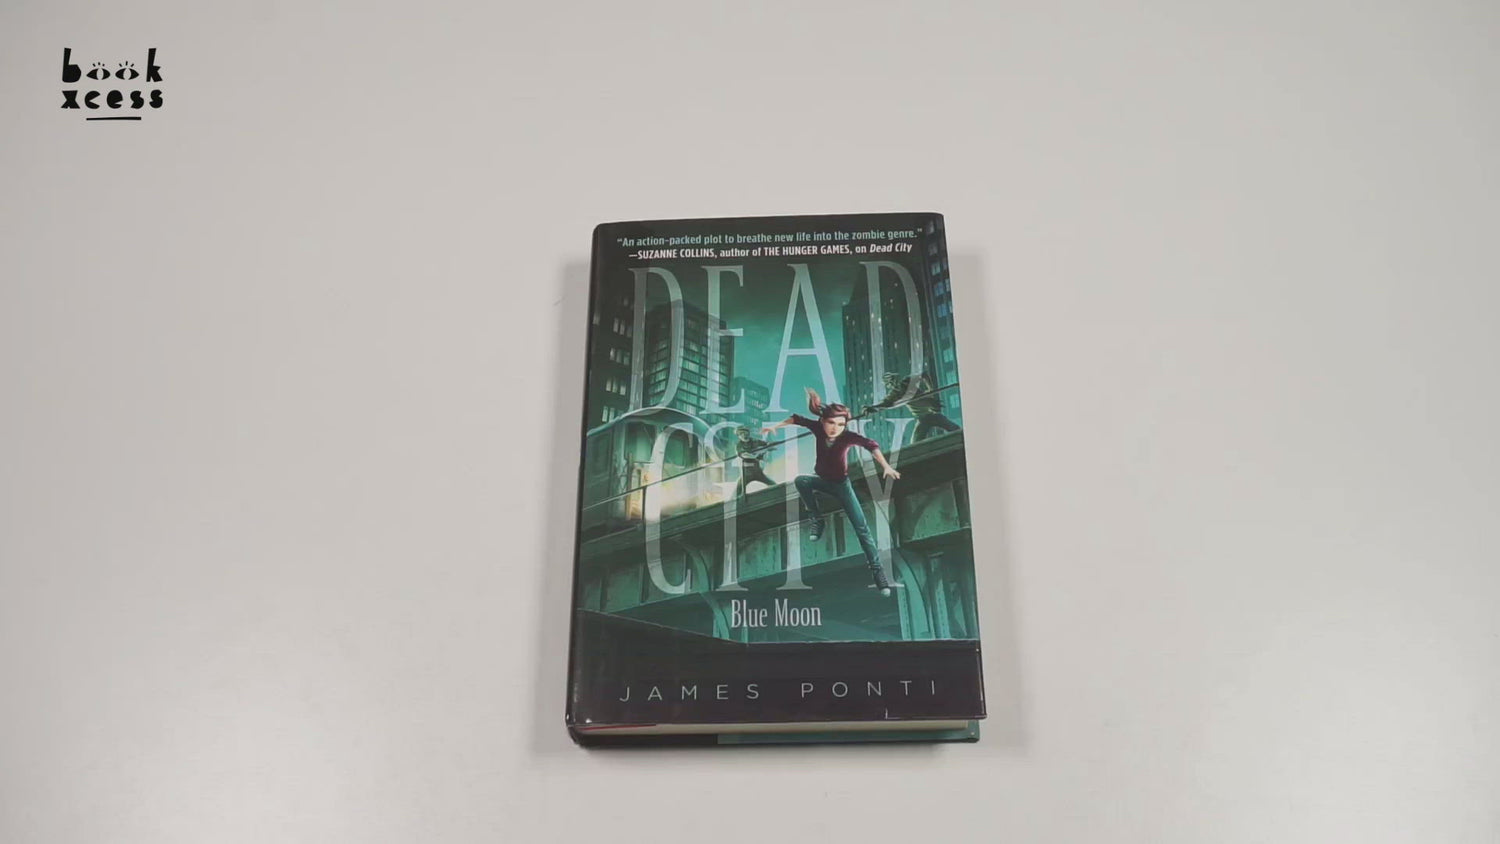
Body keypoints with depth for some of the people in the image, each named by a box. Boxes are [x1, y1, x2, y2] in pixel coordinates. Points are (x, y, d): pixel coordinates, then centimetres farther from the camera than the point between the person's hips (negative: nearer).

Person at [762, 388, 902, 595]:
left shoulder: (848, 437, -28)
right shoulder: (818, 427, -19)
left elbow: (870, 444, -43)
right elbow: (797, 419, -4)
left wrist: (885, 466, -57)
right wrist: (775, 426, -2)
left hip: (841, 484, -3)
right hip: (820, 480, 3)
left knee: (861, 527, -11)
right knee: (800, 480, -30)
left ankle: (876, 568, -3)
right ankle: (818, 520, -9)